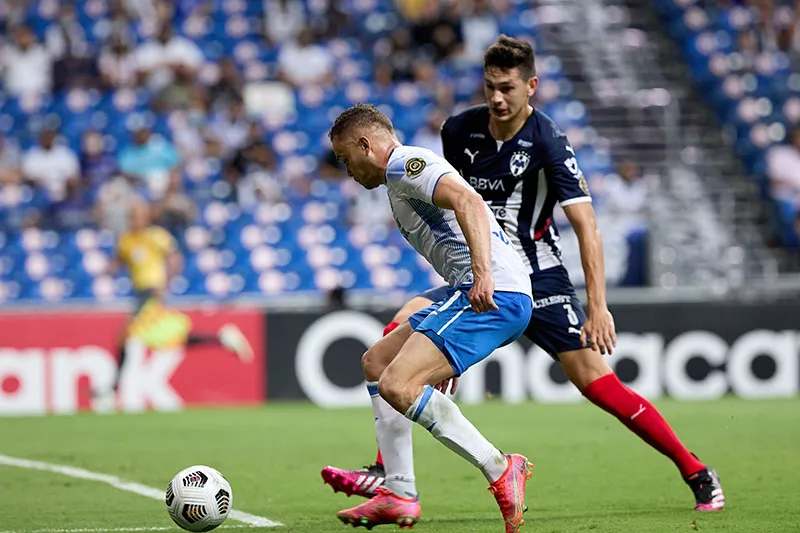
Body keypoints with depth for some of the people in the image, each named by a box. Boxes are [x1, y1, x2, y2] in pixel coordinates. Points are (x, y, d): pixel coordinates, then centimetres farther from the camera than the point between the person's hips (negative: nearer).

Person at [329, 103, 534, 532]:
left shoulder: (405, 164, -4)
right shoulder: (405, 174, 29)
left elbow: (468, 201, -22)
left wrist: (482, 272, -33)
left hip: (493, 293, -11)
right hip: (475, 292, 11)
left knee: (397, 385, -21)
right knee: (376, 361, 19)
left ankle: (501, 470, -16)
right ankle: (398, 495, 15)